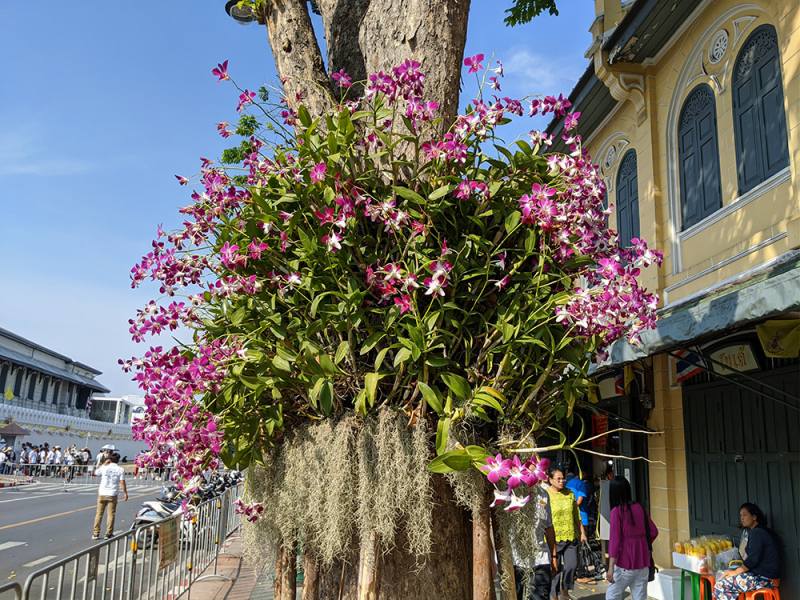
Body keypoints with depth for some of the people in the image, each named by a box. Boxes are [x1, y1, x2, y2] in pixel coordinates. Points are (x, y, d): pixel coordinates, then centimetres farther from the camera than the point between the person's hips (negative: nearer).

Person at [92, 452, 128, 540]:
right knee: (111, 514, 4)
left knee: (99, 513, 9)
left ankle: (96, 533, 11)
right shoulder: (120, 469, -4)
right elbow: (122, 483, -7)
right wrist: (125, 493, 0)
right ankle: (108, 534, 5)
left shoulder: (104, 468, -1)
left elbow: (96, 473, 18)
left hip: (102, 494, 2)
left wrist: (104, 464, 19)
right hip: (112, 495, -1)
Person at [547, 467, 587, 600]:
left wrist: (582, 532, 15)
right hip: (553, 538, -4)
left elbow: (576, 514, 16)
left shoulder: (569, 493, 8)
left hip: (570, 537, 4)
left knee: (572, 565, 2)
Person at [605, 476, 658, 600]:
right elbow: (653, 532, 8)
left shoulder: (617, 511, -12)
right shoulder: (640, 508, 4)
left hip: (625, 563, -5)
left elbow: (615, 539, -17)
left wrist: (611, 568, -18)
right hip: (643, 561, 6)